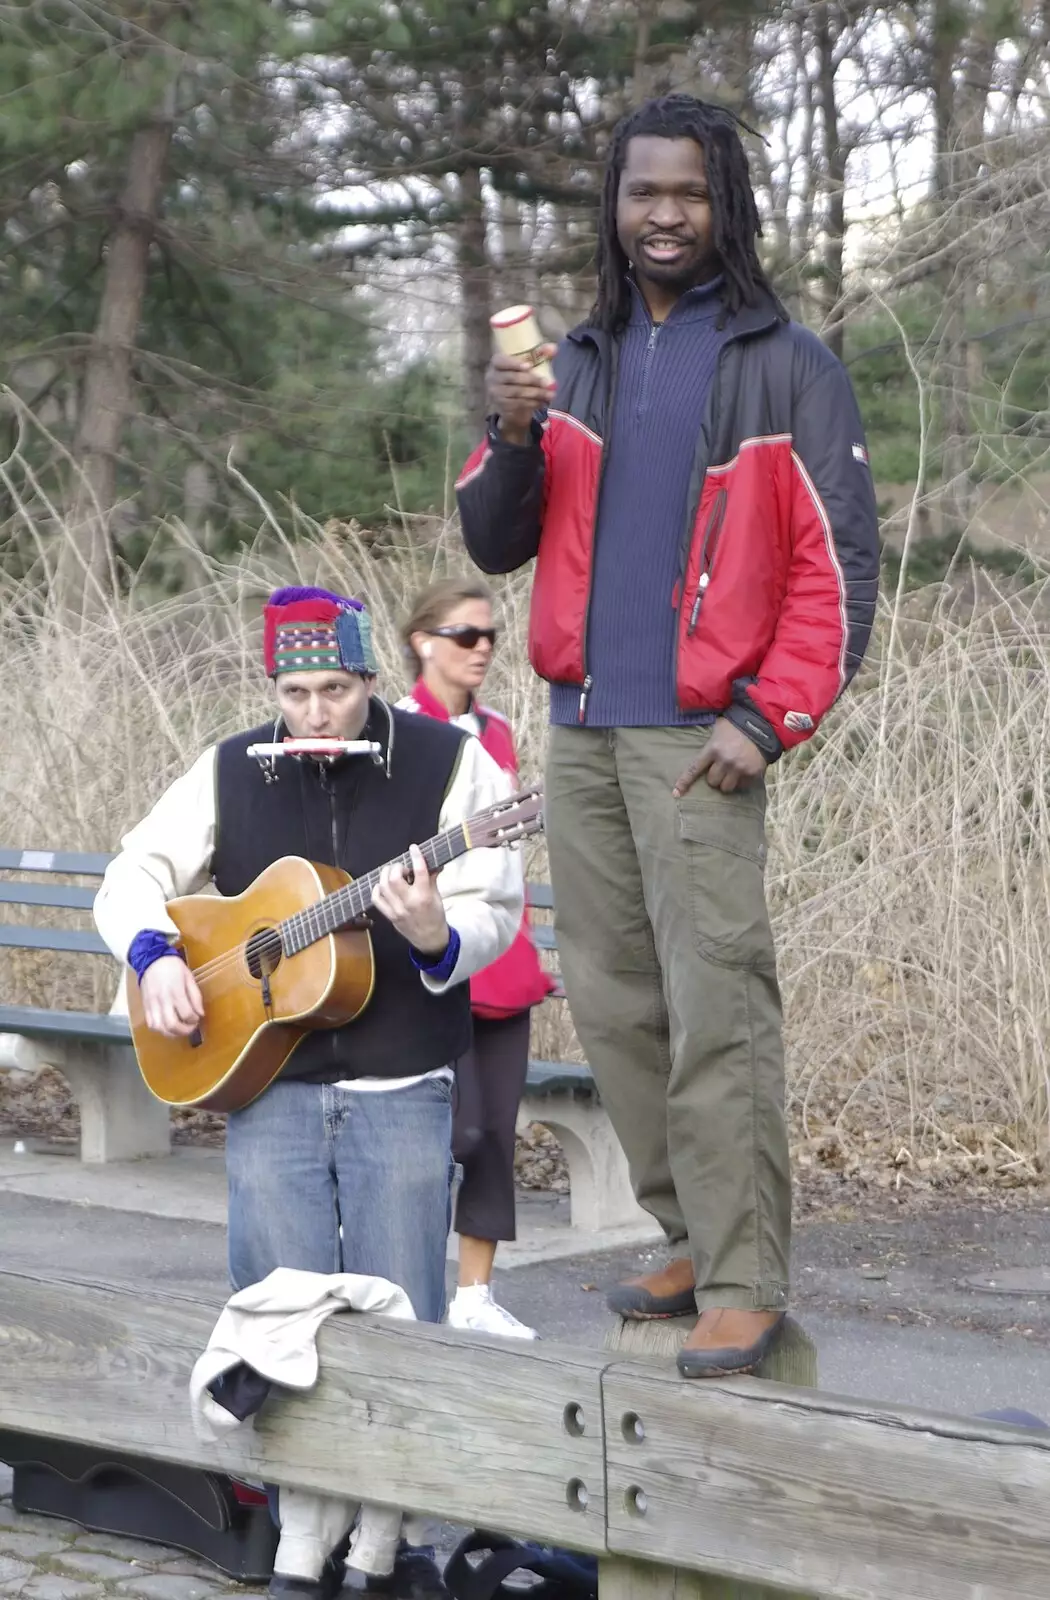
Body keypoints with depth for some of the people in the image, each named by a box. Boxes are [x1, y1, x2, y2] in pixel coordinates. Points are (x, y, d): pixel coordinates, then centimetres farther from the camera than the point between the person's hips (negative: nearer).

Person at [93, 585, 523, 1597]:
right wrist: (155, 956, -9)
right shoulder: (232, 772, 6)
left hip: (401, 1091, -2)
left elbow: (492, 914, -9)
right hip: (267, 1085, 2)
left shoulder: (446, 764, -3)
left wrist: (435, 937, -31)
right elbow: (135, 873, 10)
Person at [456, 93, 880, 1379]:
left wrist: (769, 721, -12)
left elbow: (839, 563, -4)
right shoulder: (577, 364, 14)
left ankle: (744, 1285, -6)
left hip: (697, 736, -6)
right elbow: (495, 548, 12)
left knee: (715, 1018, -10)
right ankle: (694, 1239, 20)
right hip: (580, 729, 6)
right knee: (612, 1004, 9)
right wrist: (512, 439, -7)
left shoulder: (785, 366, -1)